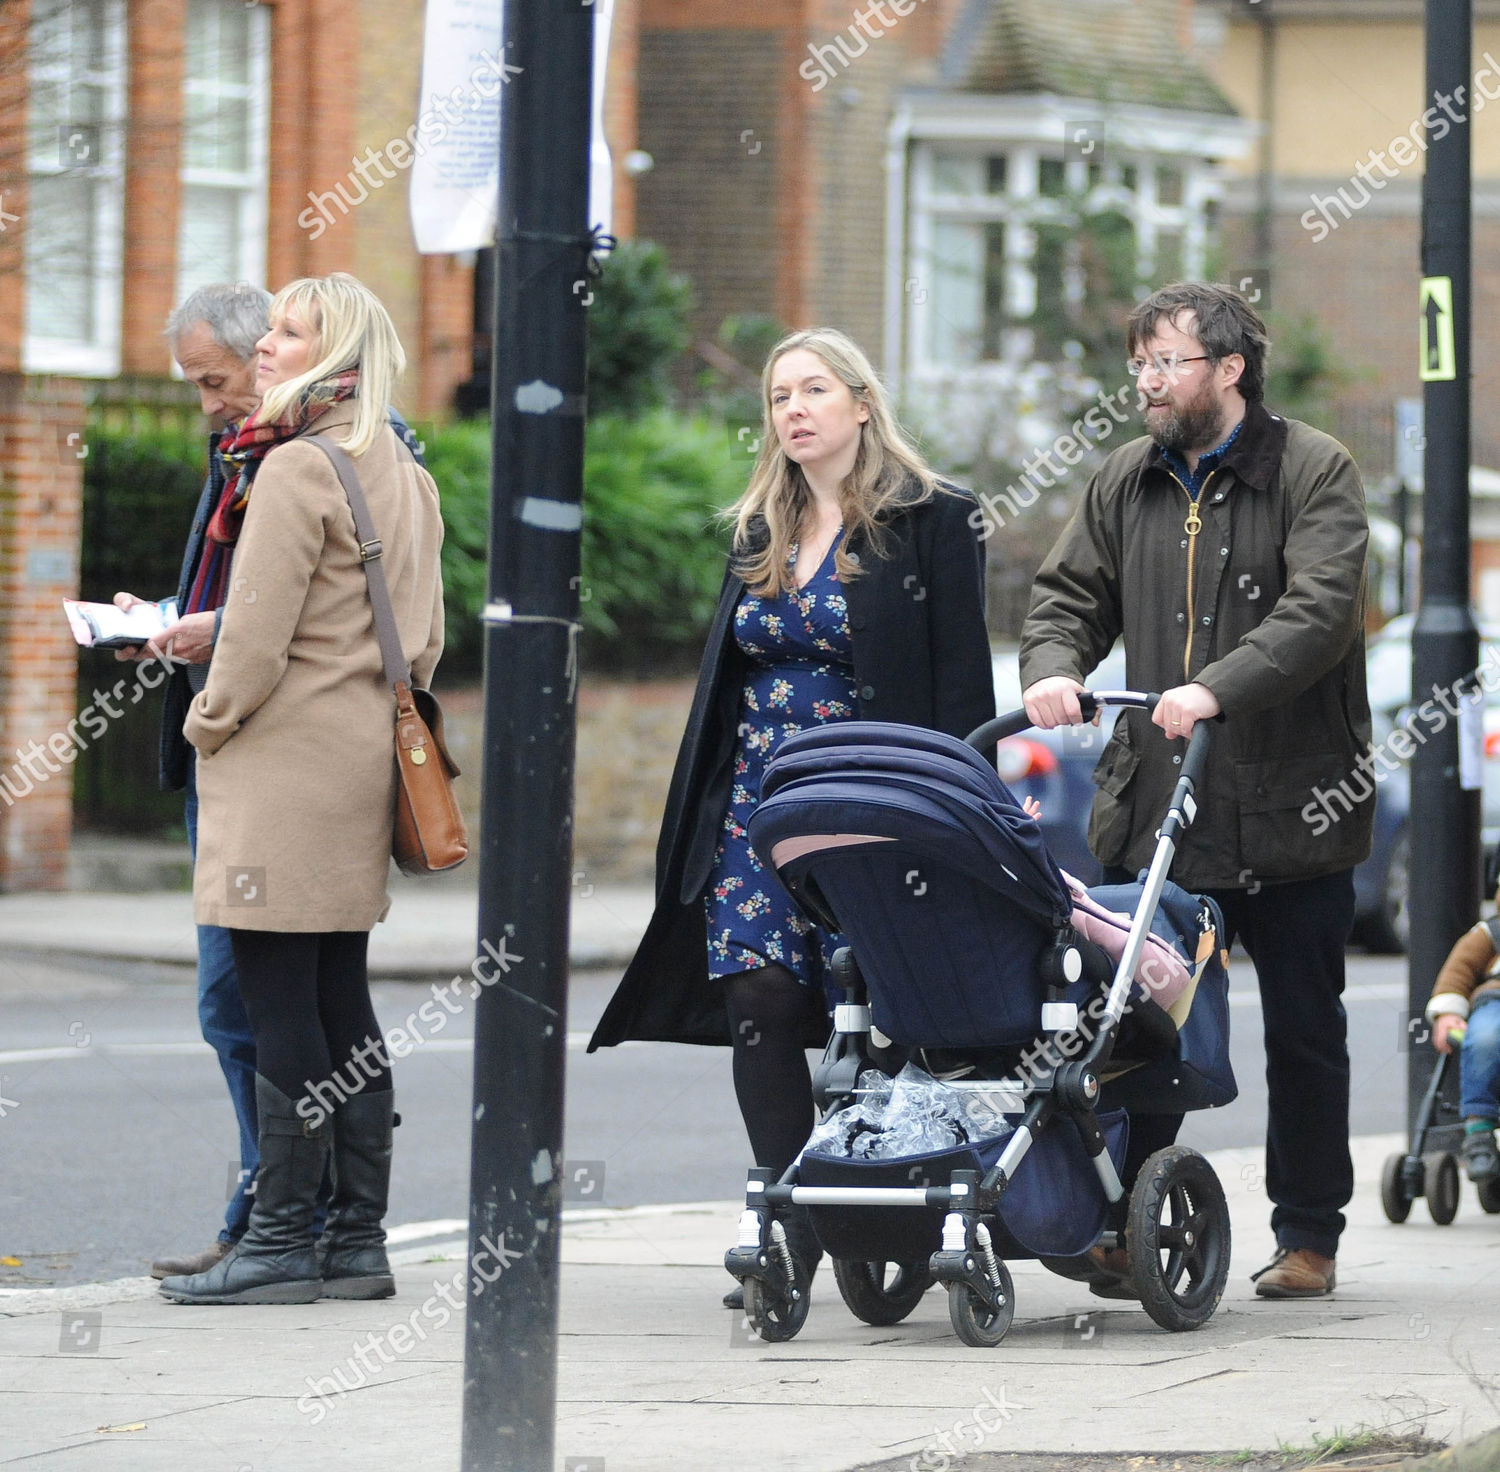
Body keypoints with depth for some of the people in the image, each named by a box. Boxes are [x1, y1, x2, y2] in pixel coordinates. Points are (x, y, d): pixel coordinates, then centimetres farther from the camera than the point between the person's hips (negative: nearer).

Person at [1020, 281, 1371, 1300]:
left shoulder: (1314, 471, -5)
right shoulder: (1127, 483, 12)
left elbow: (1321, 608, -18)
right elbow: (1072, 594, 14)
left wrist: (1219, 688, -31)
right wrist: (1052, 667, -9)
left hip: (1288, 811, -4)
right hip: (1154, 812, 4)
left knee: (1303, 1033, 6)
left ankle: (1309, 1236, 16)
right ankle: (1117, 1223, 5)